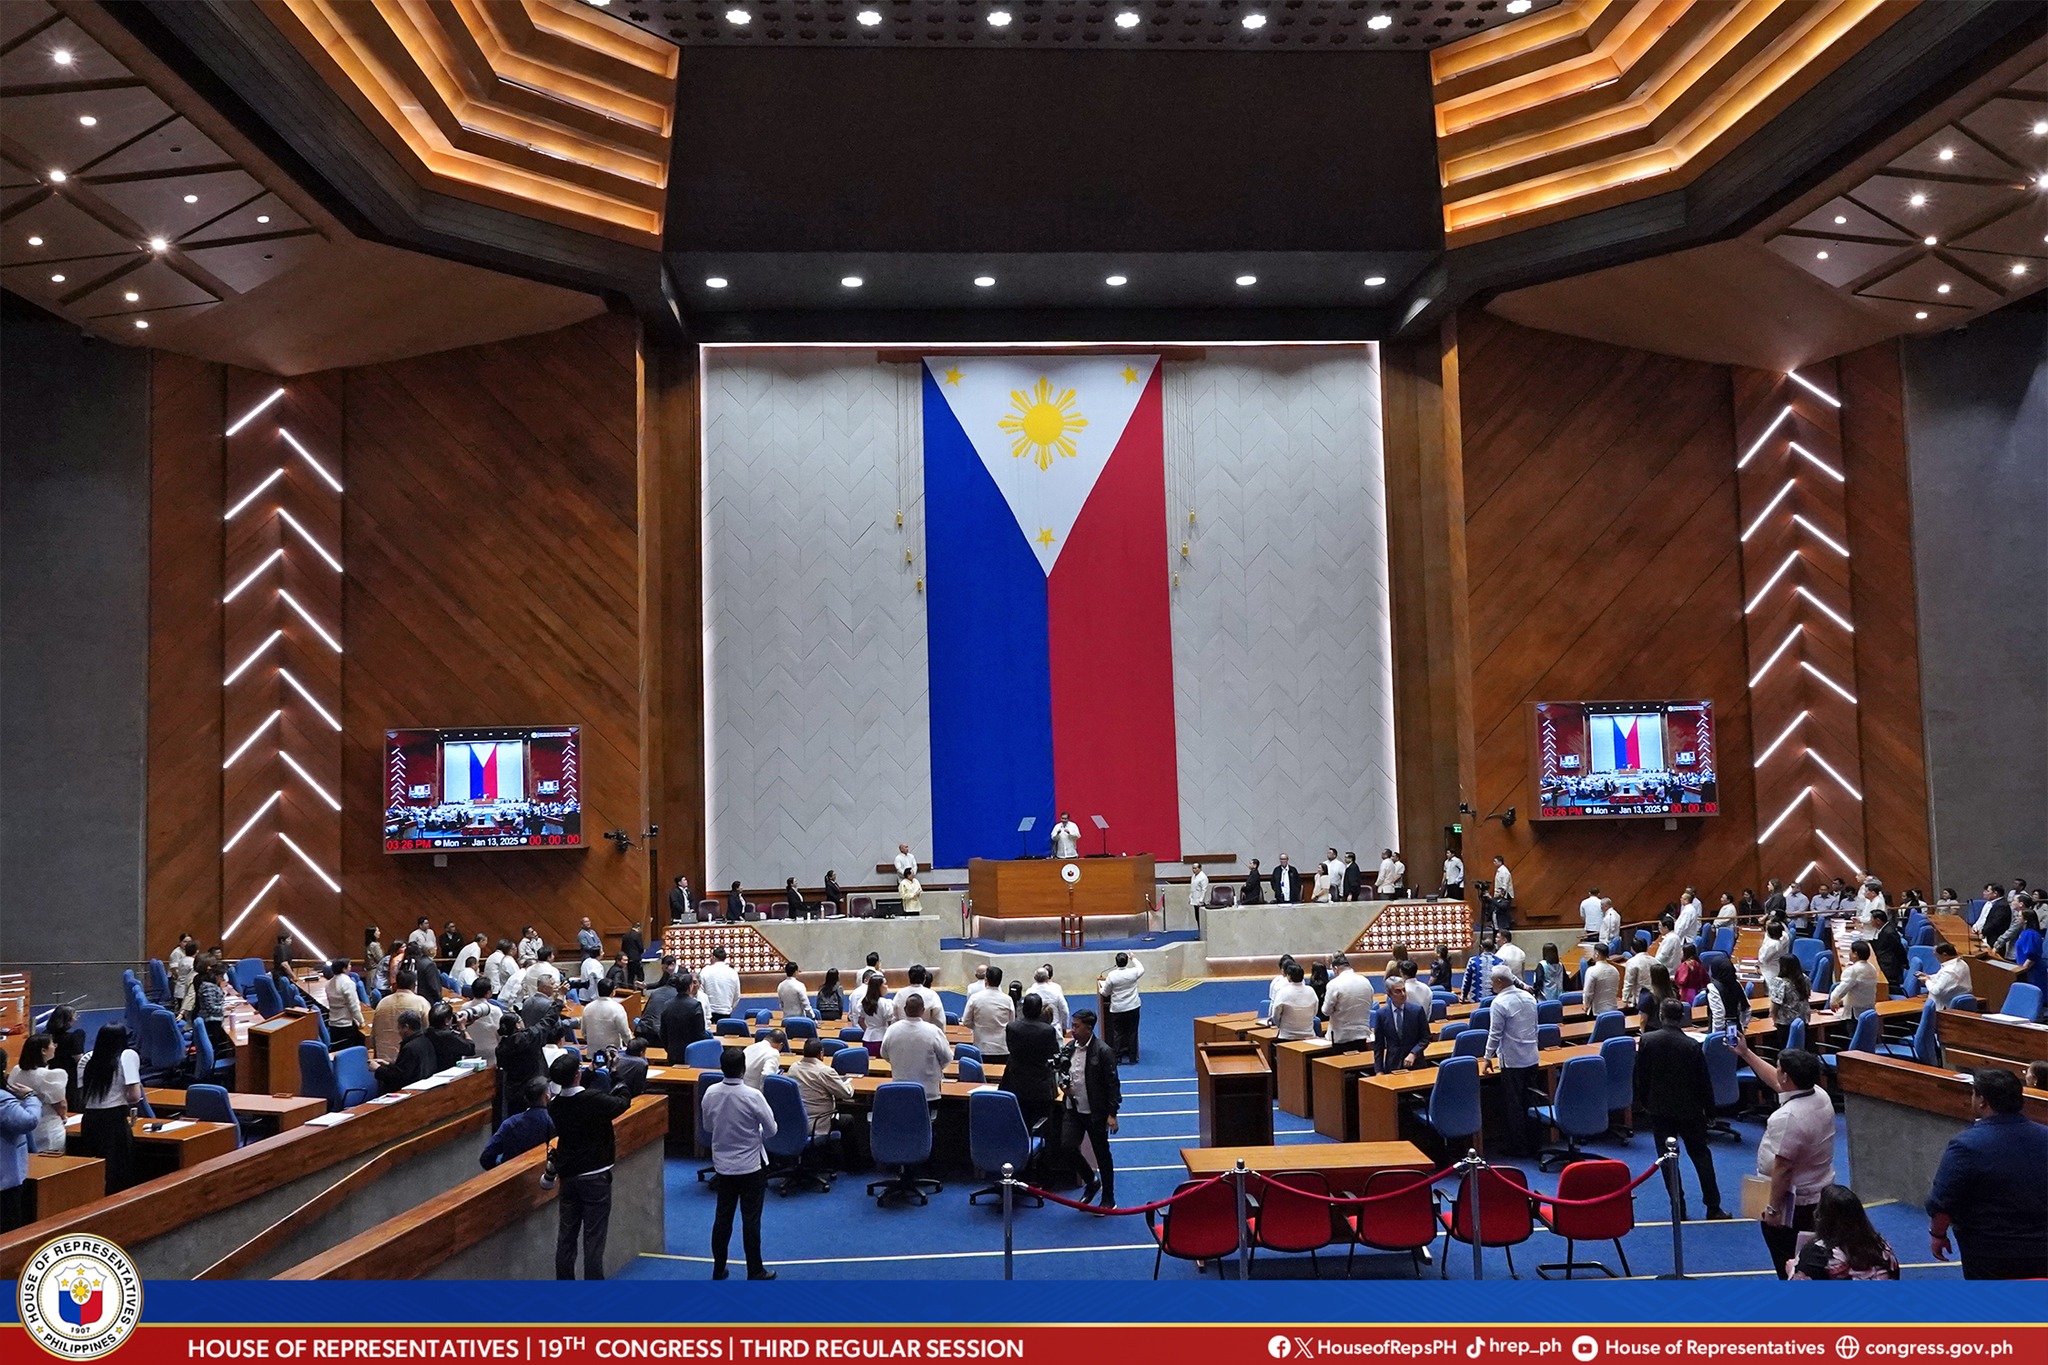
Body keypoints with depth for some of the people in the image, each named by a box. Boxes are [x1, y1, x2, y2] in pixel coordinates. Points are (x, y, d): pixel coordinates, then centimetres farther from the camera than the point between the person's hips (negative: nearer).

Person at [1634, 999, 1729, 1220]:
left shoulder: (1646, 1041, -12)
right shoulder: (1692, 1046, -16)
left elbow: (1639, 1076, -3)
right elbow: (1703, 1081, -8)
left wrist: (1642, 1102, 11)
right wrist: (1709, 1108, 6)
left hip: (1659, 1108, 1)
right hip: (1689, 1109, -1)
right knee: (1701, 1155, 12)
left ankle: (1679, 1208, 9)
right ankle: (1713, 1207, 14)